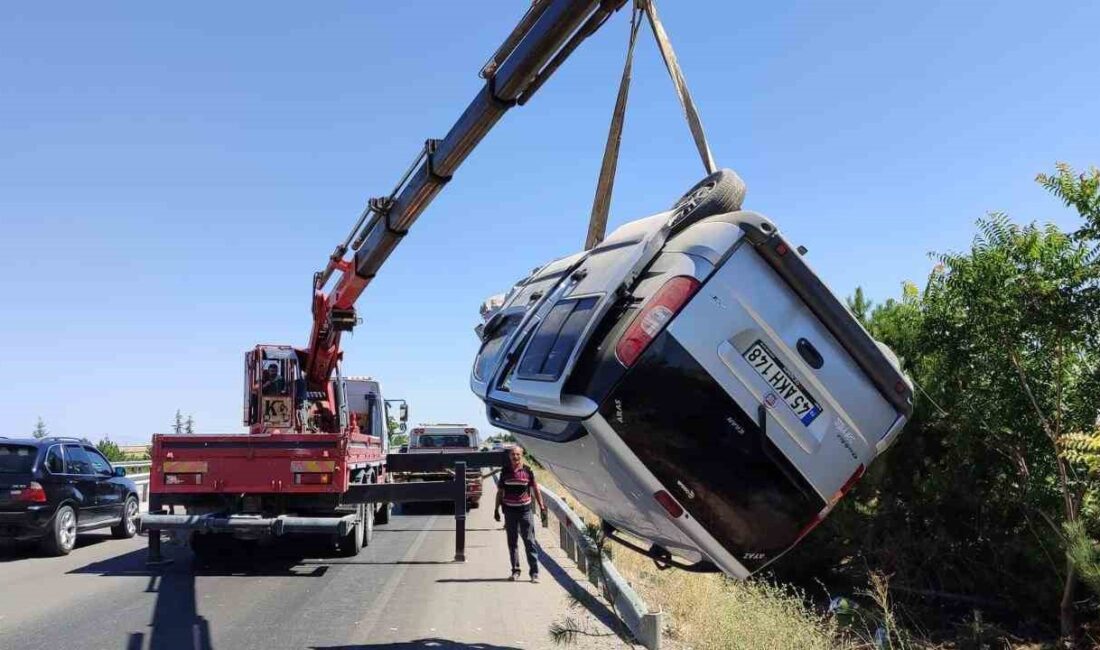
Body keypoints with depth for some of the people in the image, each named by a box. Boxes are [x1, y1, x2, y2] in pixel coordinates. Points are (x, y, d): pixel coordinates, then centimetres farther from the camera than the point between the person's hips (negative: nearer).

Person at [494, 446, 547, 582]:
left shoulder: (527, 471, -1)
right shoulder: (505, 471, 4)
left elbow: (535, 490, 4)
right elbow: (500, 492, 11)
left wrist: (542, 507, 1)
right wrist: (497, 509, 9)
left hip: (525, 510, -2)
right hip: (509, 511, 2)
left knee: (530, 541, -4)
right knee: (512, 542, 8)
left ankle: (534, 572, -1)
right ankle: (515, 571, 19)